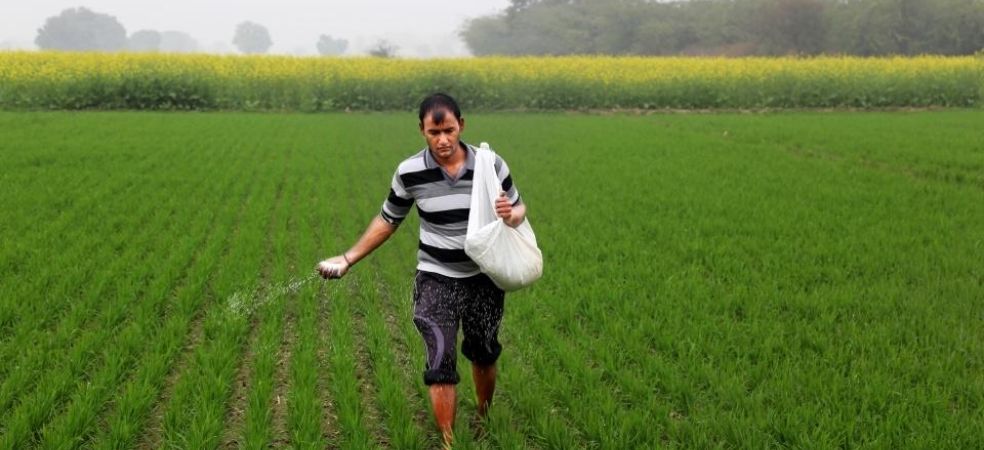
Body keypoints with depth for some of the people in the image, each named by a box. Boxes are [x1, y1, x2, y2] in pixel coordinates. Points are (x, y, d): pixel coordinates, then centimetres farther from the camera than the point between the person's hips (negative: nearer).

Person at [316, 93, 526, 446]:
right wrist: (348, 258, 1)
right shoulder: (410, 173, -12)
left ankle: (484, 421, 42)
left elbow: (519, 210, 3)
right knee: (440, 364, -8)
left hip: (484, 279, 1)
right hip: (436, 279, -1)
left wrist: (510, 215, -22)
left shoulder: (491, 165, -12)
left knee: (484, 354, 17)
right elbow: (388, 220, 4)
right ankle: (448, 441, 5)